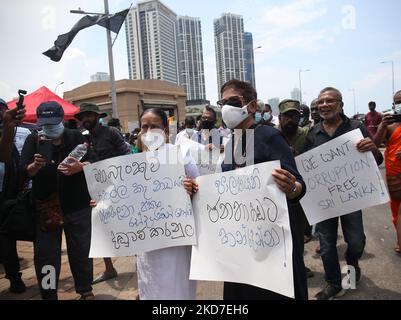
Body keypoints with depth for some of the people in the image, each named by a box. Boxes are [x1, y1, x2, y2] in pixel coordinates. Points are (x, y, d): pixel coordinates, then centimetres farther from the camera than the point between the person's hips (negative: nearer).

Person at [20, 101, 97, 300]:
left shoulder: (75, 137, 2)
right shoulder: (33, 140, 3)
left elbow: (94, 162, -7)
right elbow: (23, 171, -5)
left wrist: (80, 167, -28)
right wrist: (36, 166, -28)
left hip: (77, 205, 0)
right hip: (45, 206, 1)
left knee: (81, 250, 10)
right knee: (45, 253, 7)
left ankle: (85, 290, 28)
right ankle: (48, 295, 25)